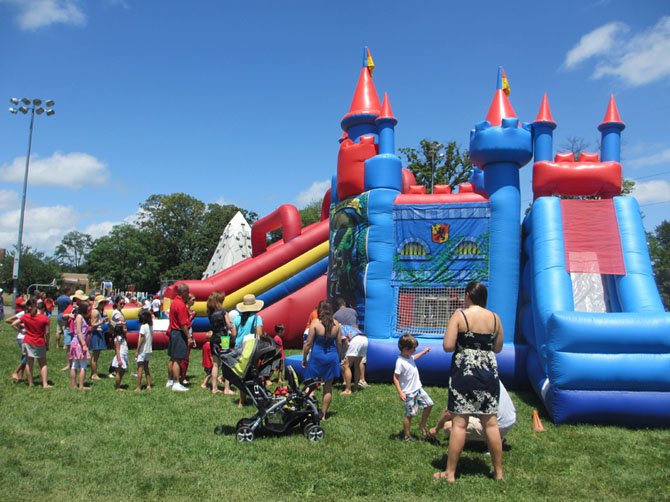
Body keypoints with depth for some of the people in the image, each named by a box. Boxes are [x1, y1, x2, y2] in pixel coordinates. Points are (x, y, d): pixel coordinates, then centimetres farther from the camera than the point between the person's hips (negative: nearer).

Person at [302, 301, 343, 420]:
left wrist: (304, 358, 3)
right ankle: (323, 414, 17)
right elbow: (339, 343, 5)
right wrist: (339, 358, 18)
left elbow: (308, 343, -7)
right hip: (332, 357, 3)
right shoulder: (336, 324, 0)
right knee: (328, 388, 11)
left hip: (317, 356, -3)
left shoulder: (315, 323, -9)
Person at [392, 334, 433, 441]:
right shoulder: (400, 362, -24)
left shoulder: (409, 357, 1)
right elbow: (395, 378, -21)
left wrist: (424, 352, 30)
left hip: (418, 388, 8)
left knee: (429, 404, 6)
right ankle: (406, 436, 18)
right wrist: (400, 393, -23)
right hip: (409, 393, -8)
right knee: (409, 414, 2)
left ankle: (422, 426, 22)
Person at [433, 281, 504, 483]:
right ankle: (498, 472, 23)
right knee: (491, 422, 12)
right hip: (489, 370, 4)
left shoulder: (460, 315, -8)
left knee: (459, 422, 0)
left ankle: (450, 473, 7)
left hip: (464, 370, -4)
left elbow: (447, 346, -13)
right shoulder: (494, 318, 4)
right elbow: (498, 348, 13)